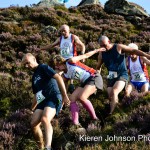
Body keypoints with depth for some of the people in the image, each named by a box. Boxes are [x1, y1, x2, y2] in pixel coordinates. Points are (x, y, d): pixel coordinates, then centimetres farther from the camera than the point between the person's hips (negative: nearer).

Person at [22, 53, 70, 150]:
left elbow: (58, 78, -14)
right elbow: (36, 95, 32)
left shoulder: (43, 68, -1)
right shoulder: (34, 77, 23)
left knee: (45, 119, -32)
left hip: (54, 98, -8)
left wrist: (65, 96, -20)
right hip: (44, 100, 8)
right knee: (34, 124, -4)